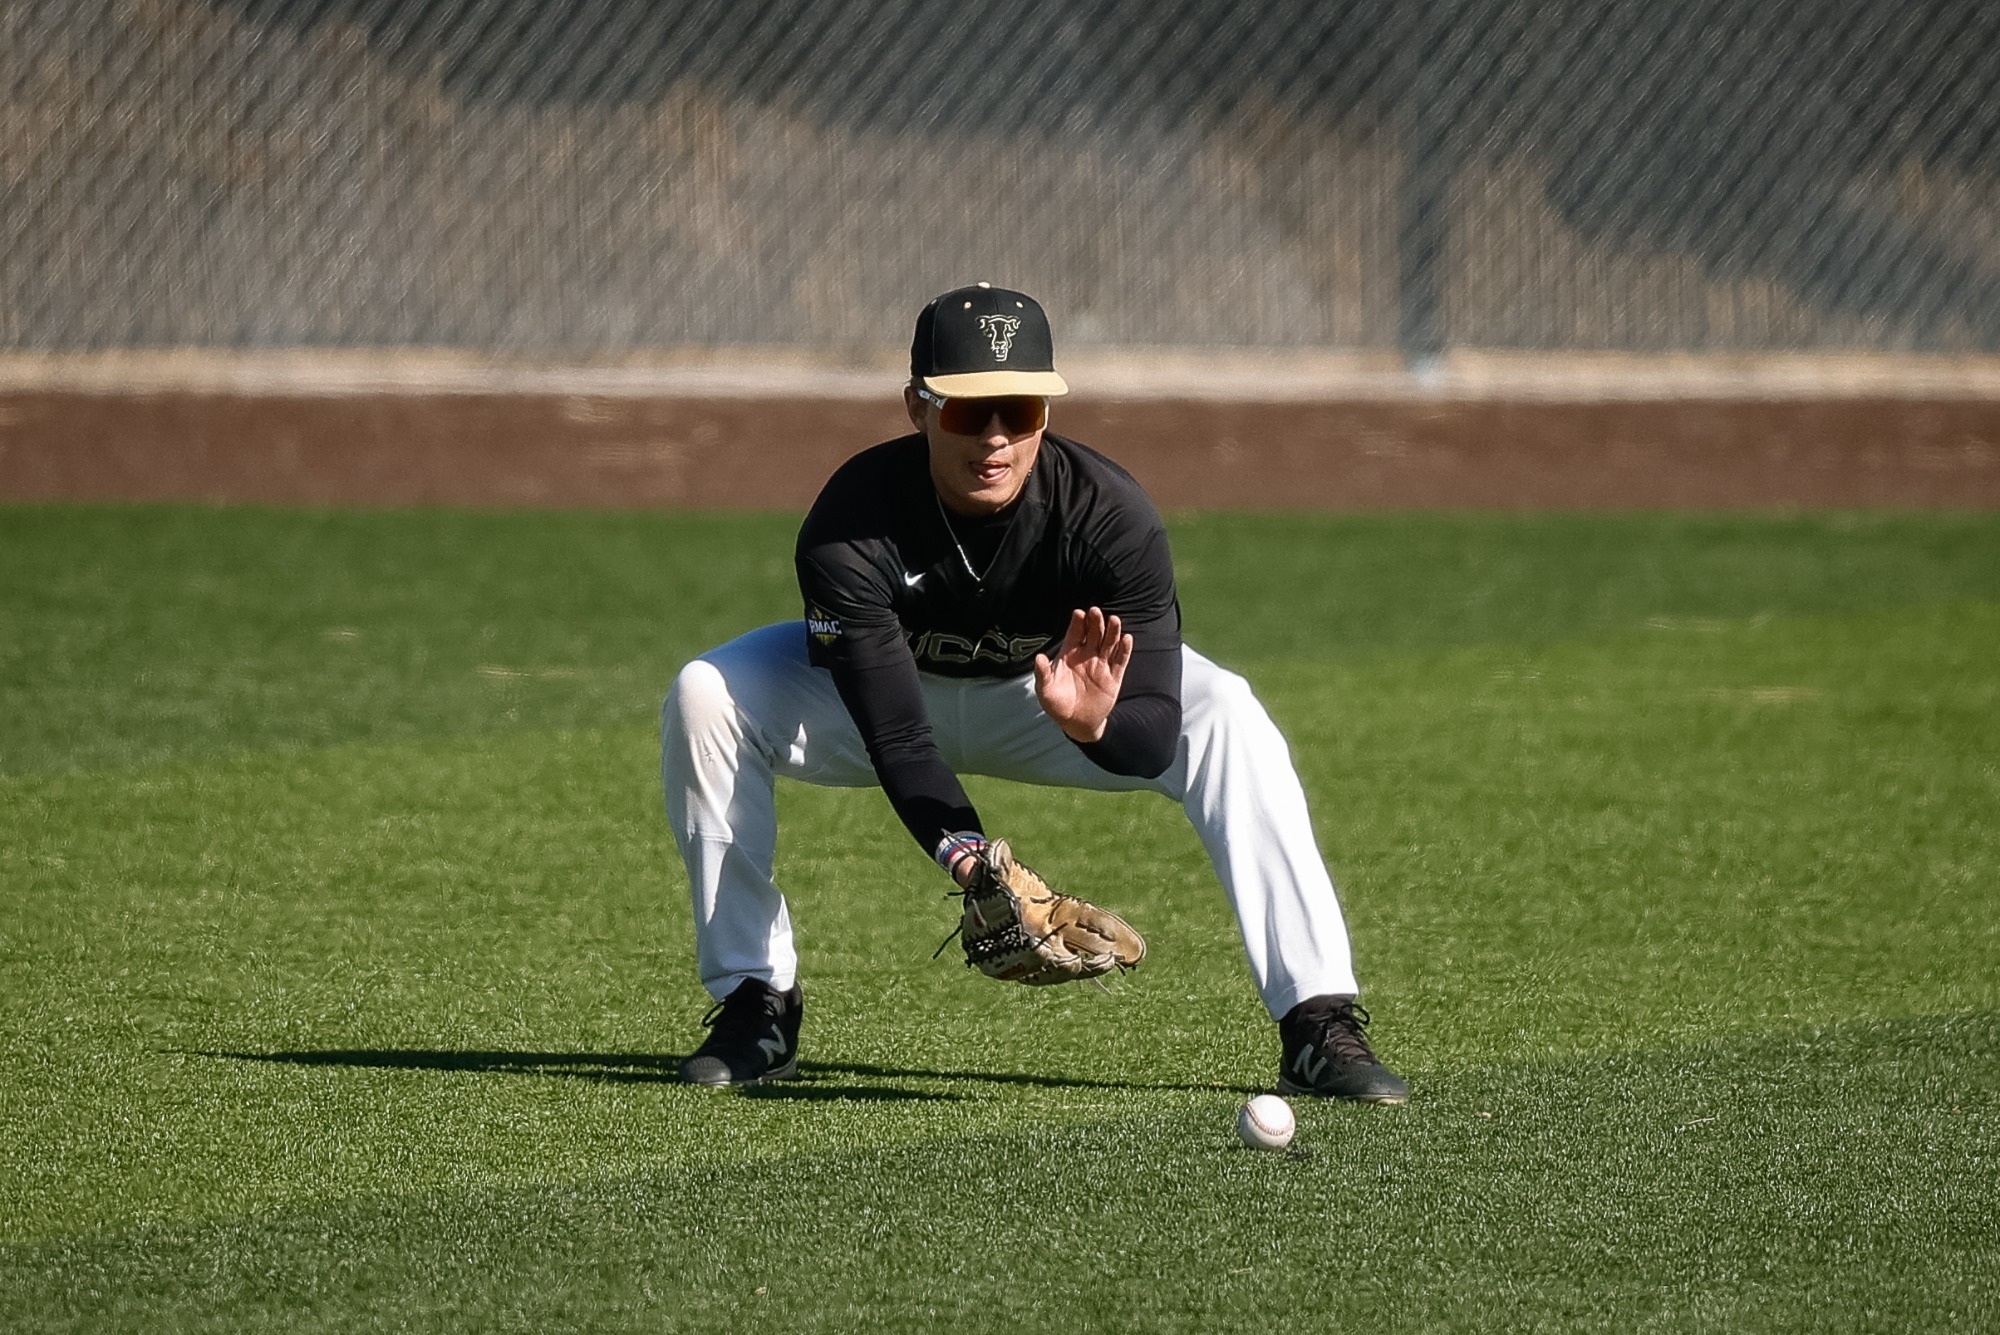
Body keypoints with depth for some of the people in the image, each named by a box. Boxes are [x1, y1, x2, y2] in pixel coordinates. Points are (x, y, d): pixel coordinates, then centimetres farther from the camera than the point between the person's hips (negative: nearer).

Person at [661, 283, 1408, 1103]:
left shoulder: (1108, 514, -33)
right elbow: (895, 736, -37)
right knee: (705, 700, -27)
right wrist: (969, 857, -54)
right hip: (884, 687, 0)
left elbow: (1157, 736, -36)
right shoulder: (851, 526, -35)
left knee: (1225, 717, -27)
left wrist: (1097, 725, -59)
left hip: (1047, 695, 0)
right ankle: (755, 1004, -13)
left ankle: (1318, 1026, -26)